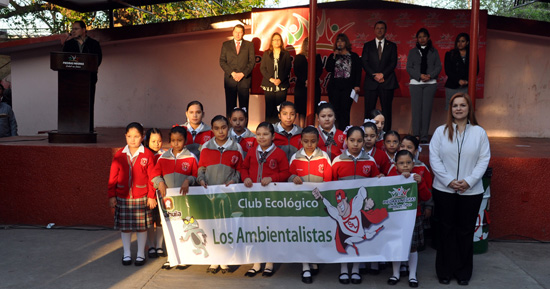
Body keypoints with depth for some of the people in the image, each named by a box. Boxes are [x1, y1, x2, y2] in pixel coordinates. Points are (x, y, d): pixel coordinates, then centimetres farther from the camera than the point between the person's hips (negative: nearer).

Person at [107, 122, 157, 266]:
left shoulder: (147, 155, -3)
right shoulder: (119, 155, 2)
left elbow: (151, 177, -2)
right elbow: (113, 177, 4)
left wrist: (151, 196, -4)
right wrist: (111, 196, 2)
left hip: (141, 198, -2)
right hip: (123, 198, 2)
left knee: (142, 226, 7)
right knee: (125, 227, 10)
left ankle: (141, 254, 22)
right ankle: (126, 254, 26)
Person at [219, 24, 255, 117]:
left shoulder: (249, 45, 11)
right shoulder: (226, 45, 13)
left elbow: (252, 61, 3)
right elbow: (222, 61, 5)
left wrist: (243, 74, -10)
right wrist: (232, 73, -9)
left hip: (244, 79, 0)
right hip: (230, 79, 1)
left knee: (244, 106, 0)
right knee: (230, 106, 0)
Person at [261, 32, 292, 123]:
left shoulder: (286, 54, 8)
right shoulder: (266, 54, 11)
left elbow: (288, 69, 2)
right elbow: (262, 68, 5)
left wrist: (280, 80, -11)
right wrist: (270, 78, -9)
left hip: (282, 85, -1)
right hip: (269, 85, 1)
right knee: (269, 108, 0)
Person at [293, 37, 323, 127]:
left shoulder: (317, 57, 12)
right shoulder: (298, 57, 11)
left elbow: (320, 71, 3)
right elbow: (296, 72, 1)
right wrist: (305, 81, -13)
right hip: (301, 86, 0)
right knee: (301, 109, -1)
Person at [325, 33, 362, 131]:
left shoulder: (354, 56, 9)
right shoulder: (332, 56, 14)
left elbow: (358, 72, 5)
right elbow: (328, 69, 1)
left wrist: (357, 85, -5)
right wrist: (334, 57, -5)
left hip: (348, 87, -2)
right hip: (334, 86, 2)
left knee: (345, 110, -6)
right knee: (335, 110, -2)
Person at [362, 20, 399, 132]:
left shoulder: (392, 46, 13)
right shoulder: (367, 45, 13)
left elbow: (393, 63, 3)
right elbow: (364, 62, 3)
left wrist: (382, 74, -11)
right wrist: (374, 75, -9)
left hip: (387, 82, 0)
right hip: (371, 82, 0)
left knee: (386, 110, 0)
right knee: (369, 110, -3)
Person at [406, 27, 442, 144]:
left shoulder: (434, 51, 13)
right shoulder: (413, 52, 12)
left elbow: (438, 67, 7)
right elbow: (409, 68, 4)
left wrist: (430, 76, -11)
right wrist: (420, 76, -11)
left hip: (430, 83, 0)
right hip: (415, 83, 0)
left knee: (427, 109, -3)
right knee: (416, 109, -5)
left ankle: (424, 136, 0)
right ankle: (416, 135, -1)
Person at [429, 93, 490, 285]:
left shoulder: (479, 132, 3)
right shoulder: (441, 131, 1)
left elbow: (484, 159, -1)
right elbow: (434, 158, -4)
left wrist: (469, 181, -13)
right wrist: (449, 180, -12)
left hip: (471, 191, 0)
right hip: (444, 190, 0)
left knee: (466, 231, 8)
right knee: (446, 230, 8)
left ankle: (463, 272, 22)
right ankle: (445, 271, 19)